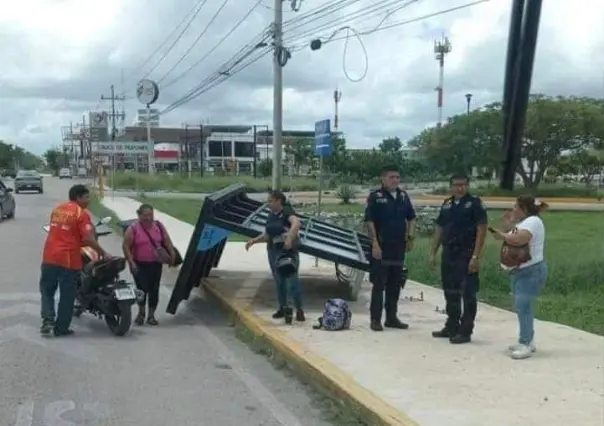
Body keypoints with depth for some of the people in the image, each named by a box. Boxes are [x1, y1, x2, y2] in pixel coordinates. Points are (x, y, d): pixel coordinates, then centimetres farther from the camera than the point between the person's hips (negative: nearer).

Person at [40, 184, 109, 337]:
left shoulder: (57, 209, 12)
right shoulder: (81, 213, -9)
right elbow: (88, 239, -18)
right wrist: (103, 253, -9)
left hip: (50, 257, 5)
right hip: (69, 259, -5)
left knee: (47, 290, 18)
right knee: (67, 295, 6)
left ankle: (48, 319, 1)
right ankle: (61, 328, 11)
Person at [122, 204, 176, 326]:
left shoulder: (158, 226, 2)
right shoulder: (133, 228, -9)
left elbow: (167, 241, 8)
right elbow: (125, 246, -7)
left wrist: (172, 254, -2)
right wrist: (131, 262, -13)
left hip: (156, 264, 3)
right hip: (139, 265, -3)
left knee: (154, 289, 5)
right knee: (142, 289, -5)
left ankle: (151, 315, 18)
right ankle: (141, 312, 19)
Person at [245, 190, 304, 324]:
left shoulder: (287, 212, -12)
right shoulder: (271, 216, 10)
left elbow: (296, 223, -32)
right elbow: (267, 235, 17)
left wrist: (289, 238, -45)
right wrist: (254, 240, 4)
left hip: (288, 252, -7)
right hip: (273, 252, 7)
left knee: (292, 281, -7)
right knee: (279, 281, 13)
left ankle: (299, 310, 2)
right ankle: (283, 308, 25)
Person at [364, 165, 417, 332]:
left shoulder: (403, 196, 11)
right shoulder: (375, 196, -6)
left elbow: (411, 218, 19)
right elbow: (369, 221, -11)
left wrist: (410, 238, 7)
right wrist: (375, 243, -17)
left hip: (399, 246, 6)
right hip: (382, 247, -6)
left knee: (395, 284, 11)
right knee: (379, 284, -3)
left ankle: (391, 317, 21)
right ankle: (375, 319, 4)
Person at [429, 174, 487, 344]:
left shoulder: (475, 203, -7)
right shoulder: (447, 204, 11)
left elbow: (481, 230, -12)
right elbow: (439, 229, 16)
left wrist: (475, 256, -18)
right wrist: (433, 253, 11)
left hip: (466, 255, -6)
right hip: (448, 254, 7)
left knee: (468, 294, -2)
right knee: (450, 293, 13)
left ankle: (465, 331, 4)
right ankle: (451, 327, 25)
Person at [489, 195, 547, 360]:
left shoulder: (533, 221, -14)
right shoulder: (522, 222, 17)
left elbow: (518, 240, -29)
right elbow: (512, 239, 18)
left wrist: (502, 235, -16)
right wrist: (509, 225, 8)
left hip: (531, 272, -11)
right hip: (518, 271, 11)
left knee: (523, 306, -15)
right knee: (521, 307, 14)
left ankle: (526, 345, -13)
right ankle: (527, 341, 24)